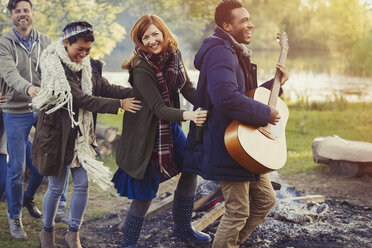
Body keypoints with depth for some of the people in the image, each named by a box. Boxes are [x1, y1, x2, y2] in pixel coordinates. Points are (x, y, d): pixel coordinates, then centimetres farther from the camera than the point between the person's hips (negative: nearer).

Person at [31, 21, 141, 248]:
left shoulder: (88, 66, 5)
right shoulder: (53, 67, -18)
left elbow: (105, 88, -1)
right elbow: (83, 99, -23)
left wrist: (136, 92, -17)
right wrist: (119, 104, -26)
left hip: (81, 134, 6)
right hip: (56, 133, -6)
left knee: (82, 184, 5)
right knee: (56, 188, 5)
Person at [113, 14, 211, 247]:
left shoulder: (173, 54, -2)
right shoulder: (142, 69, -24)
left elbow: (188, 89, 0)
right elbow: (158, 108, -28)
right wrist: (187, 115, -44)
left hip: (170, 126, 8)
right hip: (147, 132, -8)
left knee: (192, 167, 15)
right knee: (145, 193, -4)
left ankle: (182, 227, 31)